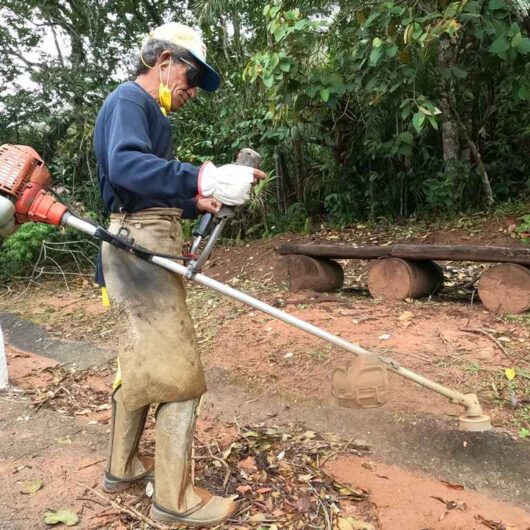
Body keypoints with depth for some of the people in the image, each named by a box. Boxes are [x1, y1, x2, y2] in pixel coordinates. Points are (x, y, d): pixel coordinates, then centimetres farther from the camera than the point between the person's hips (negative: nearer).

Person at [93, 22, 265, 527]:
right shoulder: (129, 99, -7)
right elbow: (124, 165, -29)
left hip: (145, 249, 11)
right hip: (141, 248, -11)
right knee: (179, 374, -5)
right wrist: (204, 180, -37)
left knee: (141, 364, 18)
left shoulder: (148, 112, 23)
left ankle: (122, 465, 33)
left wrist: (197, 201, 8)